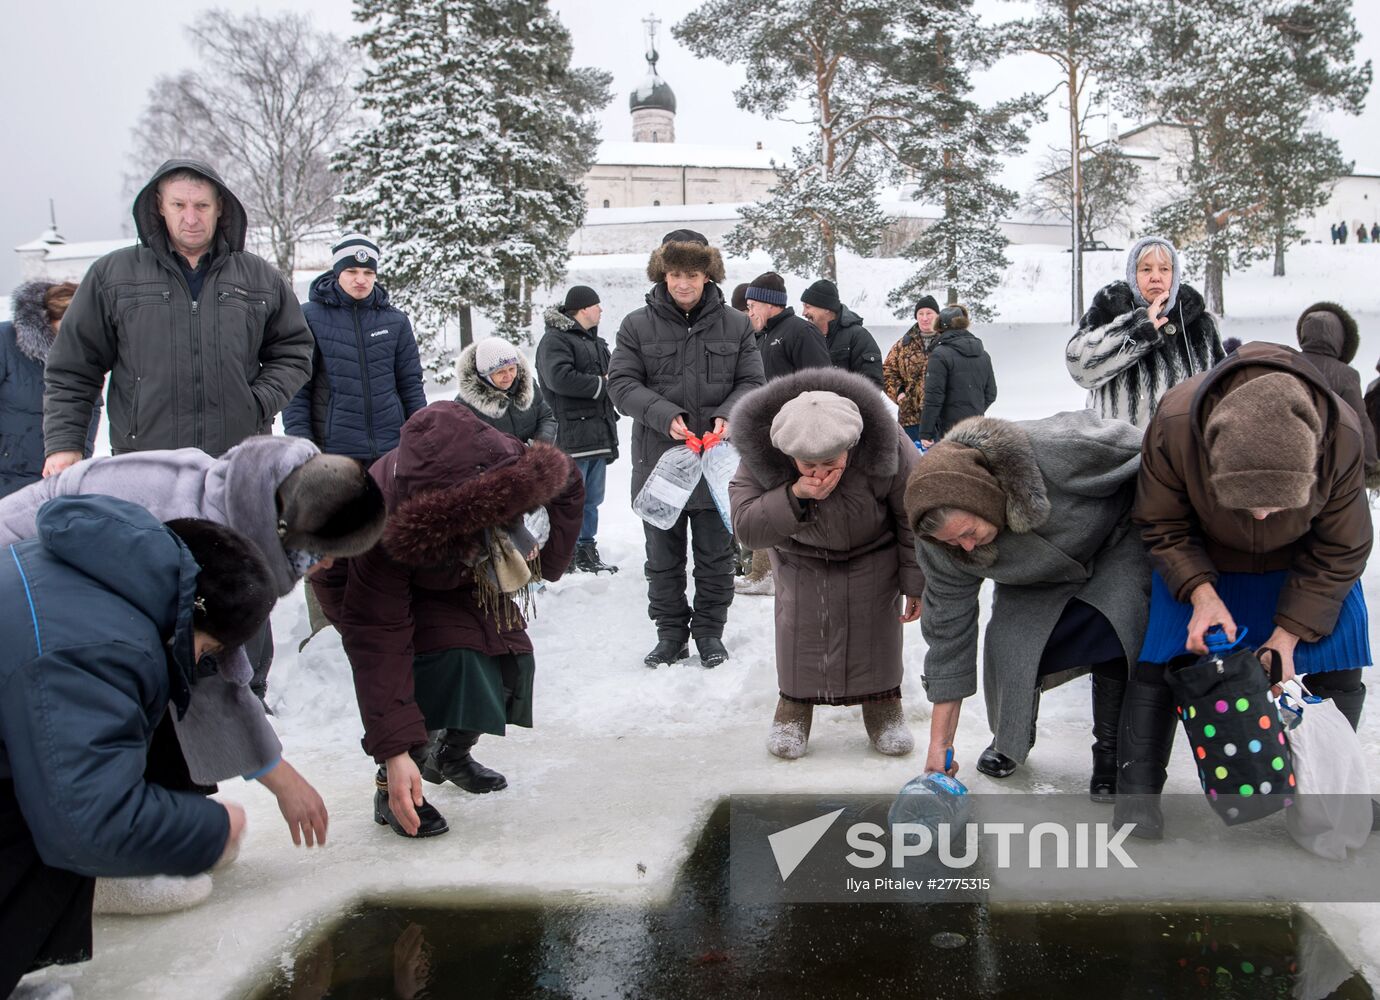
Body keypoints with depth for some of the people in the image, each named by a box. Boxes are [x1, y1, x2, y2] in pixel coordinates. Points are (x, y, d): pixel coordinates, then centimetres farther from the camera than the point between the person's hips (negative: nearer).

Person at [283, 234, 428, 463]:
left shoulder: (396, 321, 10)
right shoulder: (310, 317, 2)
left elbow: (411, 385, 14)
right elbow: (296, 388, 0)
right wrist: (300, 442, -8)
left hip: (392, 447, 3)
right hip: (333, 449, -3)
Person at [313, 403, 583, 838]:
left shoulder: (509, 462, -36)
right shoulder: (387, 527, -44)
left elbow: (566, 488, -10)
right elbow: (379, 638, -40)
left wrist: (550, 559, -13)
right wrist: (393, 750, -41)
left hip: (463, 576, 6)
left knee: (512, 661, -6)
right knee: (449, 656, -31)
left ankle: (451, 755, 23)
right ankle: (392, 788, -15)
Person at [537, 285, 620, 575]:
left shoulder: (595, 341, 21)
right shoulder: (555, 340, -9)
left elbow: (611, 374, 32)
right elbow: (560, 377, -24)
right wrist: (602, 384, -13)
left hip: (598, 435, 9)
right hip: (571, 436, -9)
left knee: (592, 500, 15)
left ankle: (587, 551, 24)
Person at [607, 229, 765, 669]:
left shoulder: (736, 325, 2)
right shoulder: (637, 325, -2)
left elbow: (752, 382, 4)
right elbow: (622, 383, -5)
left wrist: (728, 415, -16)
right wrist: (665, 415, -20)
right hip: (658, 458, 0)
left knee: (716, 556, 11)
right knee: (663, 558, 10)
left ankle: (710, 632, 25)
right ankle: (670, 634, 24)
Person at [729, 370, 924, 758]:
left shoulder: (886, 448, -37)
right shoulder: (760, 456, -35)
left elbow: (913, 518, -20)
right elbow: (746, 527, -32)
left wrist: (916, 583, -11)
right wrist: (794, 496, -50)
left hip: (873, 553, 0)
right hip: (800, 554, 1)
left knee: (877, 617, -6)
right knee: (799, 618, -9)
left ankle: (883, 700, 12)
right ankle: (795, 701, 9)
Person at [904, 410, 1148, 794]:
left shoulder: (1057, 451, -43)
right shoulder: (944, 541, -28)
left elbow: (1154, 459, -24)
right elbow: (948, 627, -19)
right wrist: (940, 743, -18)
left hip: (1117, 539, -3)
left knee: (1115, 632, -24)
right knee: (1008, 643, -15)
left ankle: (1111, 750, -3)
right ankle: (1012, 738, 15)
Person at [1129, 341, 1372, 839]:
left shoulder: (1342, 436, -36)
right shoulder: (1174, 424, -39)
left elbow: (1338, 552, -19)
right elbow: (1162, 527, -18)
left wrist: (1287, 635, -22)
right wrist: (1201, 593, -32)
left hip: (1301, 563, 1)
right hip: (1200, 561, -1)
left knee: (1339, 668, -1)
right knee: (1161, 658, -10)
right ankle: (1138, 792, 0)